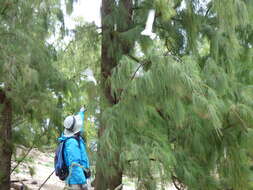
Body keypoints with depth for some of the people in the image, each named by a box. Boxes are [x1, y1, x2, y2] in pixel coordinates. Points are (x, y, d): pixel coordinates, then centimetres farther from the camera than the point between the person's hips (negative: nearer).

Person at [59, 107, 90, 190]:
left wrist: (81, 112, 44)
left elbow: (77, 124, 30)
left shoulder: (72, 137, 8)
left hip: (76, 180, 10)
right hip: (77, 181, -10)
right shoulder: (72, 142, -21)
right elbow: (74, 164, -27)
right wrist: (83, 182, -28)